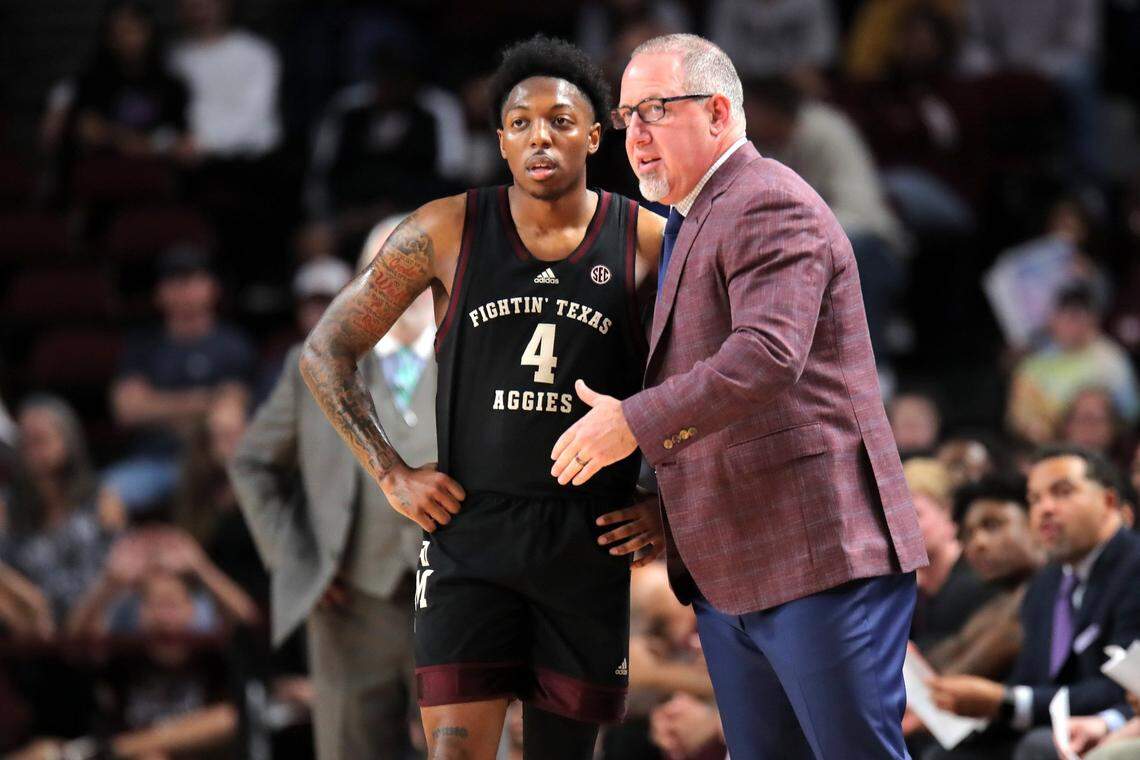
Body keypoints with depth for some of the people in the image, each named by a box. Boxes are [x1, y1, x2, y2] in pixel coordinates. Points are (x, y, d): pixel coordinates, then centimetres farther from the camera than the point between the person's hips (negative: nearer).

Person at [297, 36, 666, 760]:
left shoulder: (649, 243, 0)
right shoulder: (449, 231, 1)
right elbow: (327, 352, 7)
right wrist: (392, 475, 0)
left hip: (591, 542, 1)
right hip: (471, 535, -1)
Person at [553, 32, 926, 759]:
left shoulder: (770, 208, -11)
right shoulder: (695, 224, 22)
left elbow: (767, 355, -25)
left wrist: (633, 422, -21)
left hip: (820, 558, -10)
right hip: (729, 577, 10)